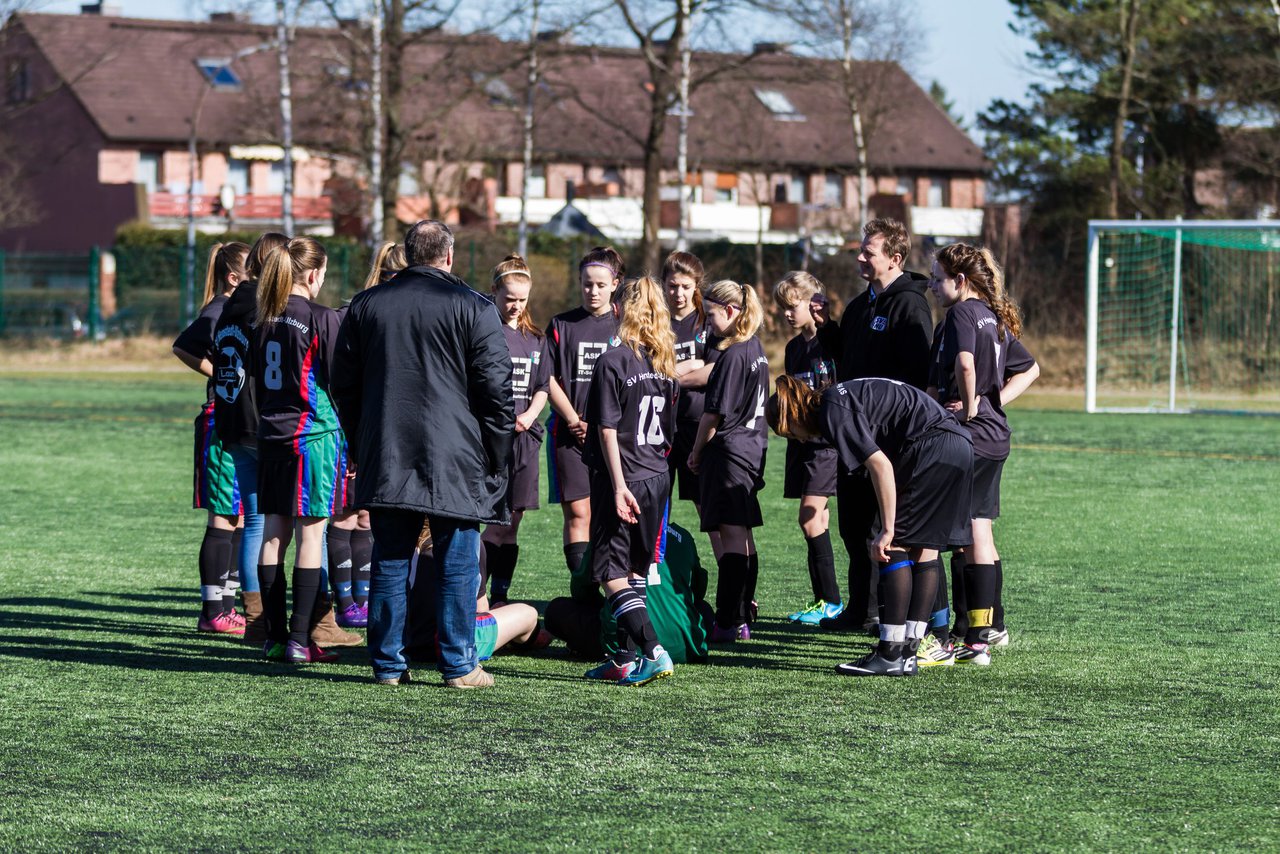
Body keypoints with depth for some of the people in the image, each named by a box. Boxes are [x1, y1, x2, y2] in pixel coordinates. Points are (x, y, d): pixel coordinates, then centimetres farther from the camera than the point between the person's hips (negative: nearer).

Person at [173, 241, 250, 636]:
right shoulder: (219, 311, -12)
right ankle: (213, 612, -3)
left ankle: (226, 606, 17)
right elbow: (182, 347, -19)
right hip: (223, 422, -10)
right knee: (224, 519, -7)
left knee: (241, 518, 11)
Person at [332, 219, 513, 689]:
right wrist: (498, 457, 3)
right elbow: (496, 388, -5)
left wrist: (361, 447, 23)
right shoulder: (473, 307, -3)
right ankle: (459, 665, 4)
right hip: (455, 458, -3)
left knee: (390, 562, 7)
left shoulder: (364, 306, 9)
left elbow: (344, 385, 15)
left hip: (385, 460, 4)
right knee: (457, 563, 2)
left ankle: (387, 662, 9)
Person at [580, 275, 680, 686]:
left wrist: (619, 486, -15)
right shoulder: (666, 366, 8)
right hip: (658, 480, 7)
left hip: (623, 479, -7)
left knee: (612, 573, -4)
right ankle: (625, 658, 17)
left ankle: (654, 653, -16)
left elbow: (608, 430, -15)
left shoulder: (612, 362, -10)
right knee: (636, 570, 14)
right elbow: (669, 433, 13)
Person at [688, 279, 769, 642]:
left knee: (731, 534, -9)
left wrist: (696, 451, -4)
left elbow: (715, 412, -16)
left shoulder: (732, 356, -17)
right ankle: (743, 618, 20)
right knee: (743, 534, 14)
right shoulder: (756, 349, 11)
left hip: (728, 449, -9)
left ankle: (728, 623, -9)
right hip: (752, 446, 9)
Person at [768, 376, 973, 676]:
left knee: (894, 546, -4)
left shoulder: (833, 414, -9)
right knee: (924, 547, 10)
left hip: (930, 447, -10)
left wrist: (887, 531, -14)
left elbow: (880, 465, -16)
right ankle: (908, 653, 12)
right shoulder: (843, 396, 21)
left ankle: (890, 655, -4)